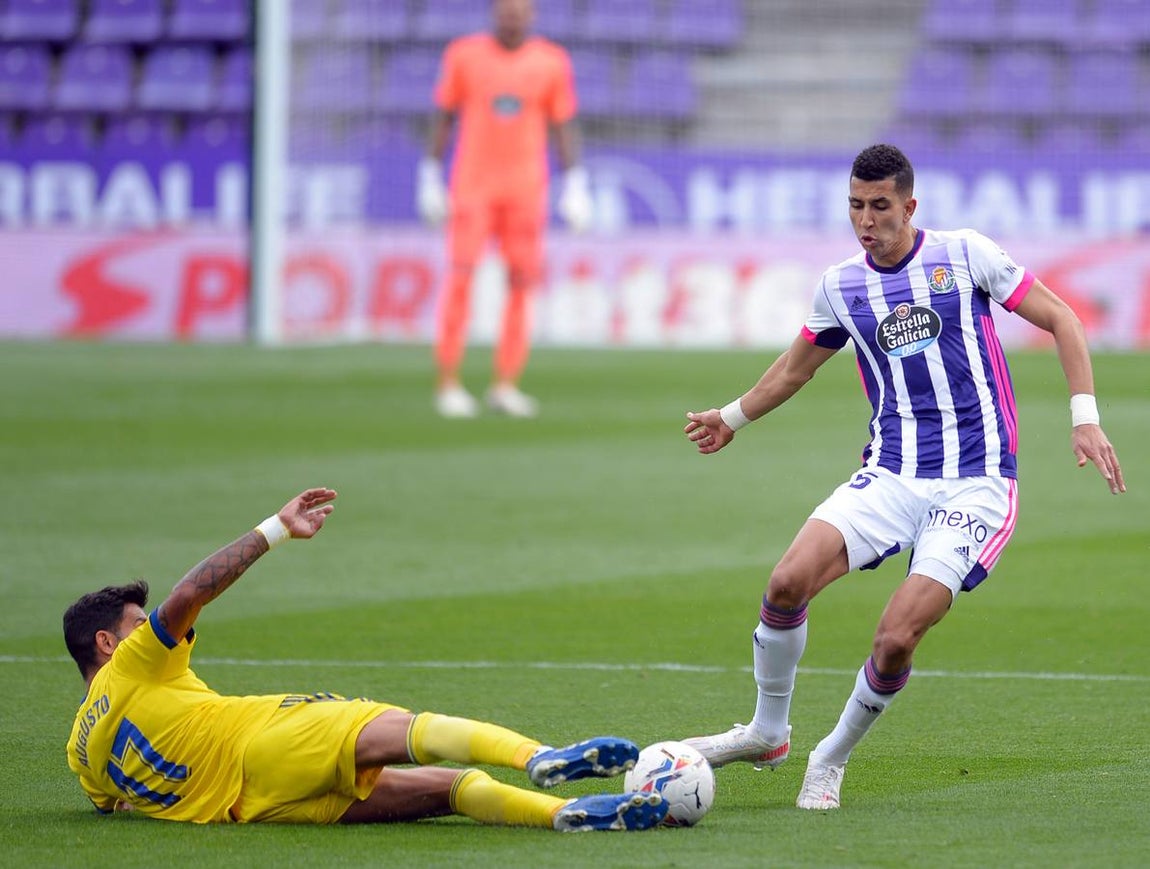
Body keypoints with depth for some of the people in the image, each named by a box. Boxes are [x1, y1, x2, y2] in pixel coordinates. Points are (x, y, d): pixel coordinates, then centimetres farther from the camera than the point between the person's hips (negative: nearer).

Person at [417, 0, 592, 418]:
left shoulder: (551, 62, 2)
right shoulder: (463, 54, 1)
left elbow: (564, 128, 6)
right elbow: (443, 118, 6)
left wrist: (575, 188, 0)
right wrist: (430, 180, 4)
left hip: (526, 191, 2)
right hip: (471, 188, -1)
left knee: (522, 281, -1)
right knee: (460, 277, -10)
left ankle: (506, 385, 5)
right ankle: (448, 385, -6)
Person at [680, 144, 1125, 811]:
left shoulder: (965, 255, -2)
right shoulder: (841, 286, 9)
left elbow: (1059, 318, 3)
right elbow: (797, 367, 29)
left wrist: (1085, 418, -5)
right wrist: (733, 417, 33)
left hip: (976, 482, -3)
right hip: (891, 474, 3)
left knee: (896, 639, -18)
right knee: (788, 582, -20)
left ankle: (832, 761, 7)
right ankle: (768, 732, 3)